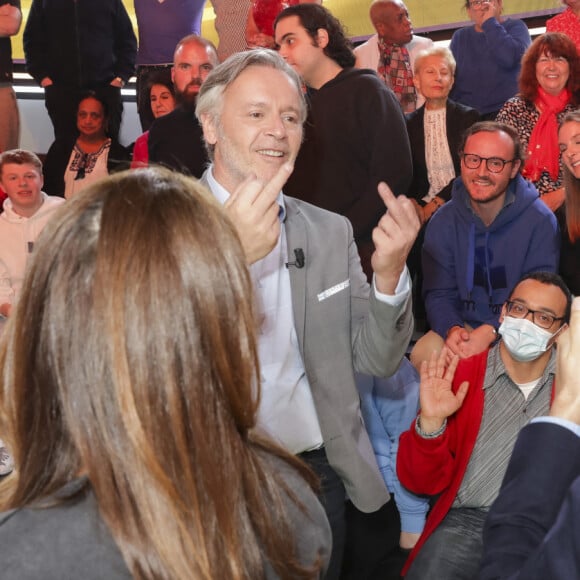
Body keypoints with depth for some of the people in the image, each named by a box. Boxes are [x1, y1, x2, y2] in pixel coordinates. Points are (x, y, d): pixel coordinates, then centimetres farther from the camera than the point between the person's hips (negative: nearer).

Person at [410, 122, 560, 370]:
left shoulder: (540, 221, -9)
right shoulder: (443, 222, 0)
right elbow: (438, 293, 2)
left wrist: (491, 332, -25)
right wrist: (452, 329, -21)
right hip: (462, 324, 2)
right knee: (423, 354, -26)